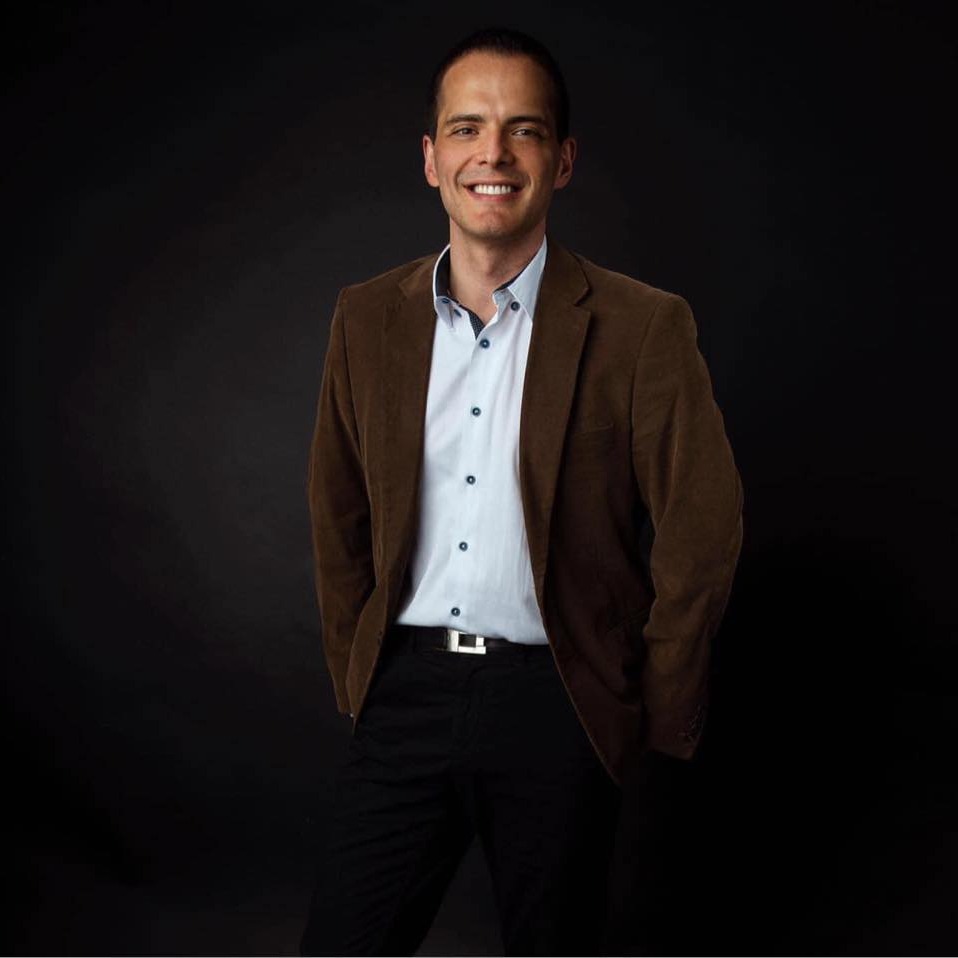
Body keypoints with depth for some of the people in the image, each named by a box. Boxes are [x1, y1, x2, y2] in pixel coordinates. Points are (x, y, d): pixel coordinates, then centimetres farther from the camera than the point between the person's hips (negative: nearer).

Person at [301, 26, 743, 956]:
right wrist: (354, 673, 11)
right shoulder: (367, 318, 5)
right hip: (405, 694, 3)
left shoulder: (643, 328, -7)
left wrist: (656, 715, -1)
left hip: (556, 704, -2)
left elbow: (702, 527, -4)